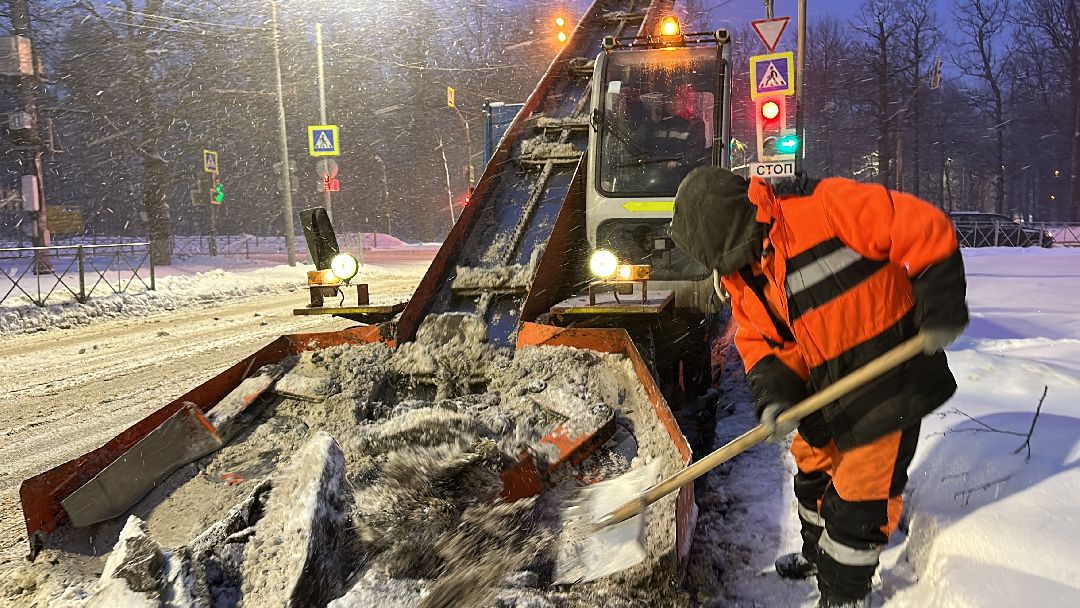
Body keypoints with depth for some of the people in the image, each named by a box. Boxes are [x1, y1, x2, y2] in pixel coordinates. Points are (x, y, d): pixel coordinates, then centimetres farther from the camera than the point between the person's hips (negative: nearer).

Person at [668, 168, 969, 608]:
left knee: (858, 498, 1)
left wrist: (941, 303, -25)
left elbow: (922, 228, -24)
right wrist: (773, 394, -14)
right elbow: (759, 341, 3)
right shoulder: (742, 279, 1)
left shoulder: (820, 208, -24)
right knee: (813, 471, 24)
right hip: (829, 388, 8)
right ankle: (818, 555, 50)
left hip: (891, 382, -8)